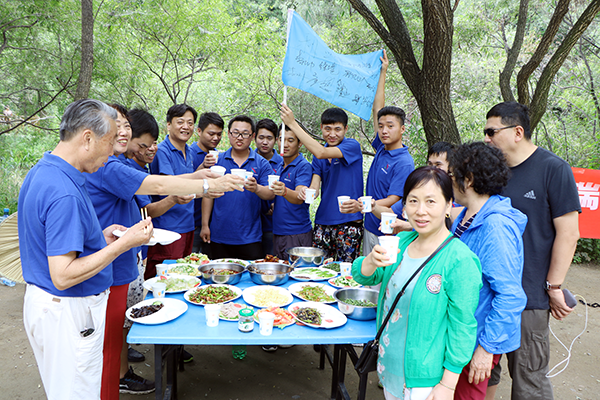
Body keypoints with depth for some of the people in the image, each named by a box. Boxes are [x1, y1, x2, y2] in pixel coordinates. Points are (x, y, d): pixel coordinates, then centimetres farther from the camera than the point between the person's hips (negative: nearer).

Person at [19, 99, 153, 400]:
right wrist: (124, 243, -25)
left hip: (43, 303, 10)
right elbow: (63, 276, -27)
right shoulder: (64, 194, -28)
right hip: (68, 313, -10)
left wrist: (98, 236, 7)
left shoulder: (42, 172, 5)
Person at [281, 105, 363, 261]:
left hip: (349, 221, -5)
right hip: (323, 220, 5)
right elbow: (314, 187, 1)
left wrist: (292, 124, -22)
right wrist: (308, 192, -25)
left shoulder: (353, 146, -8)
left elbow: (320, 153, -23)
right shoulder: (318, 157, 10)